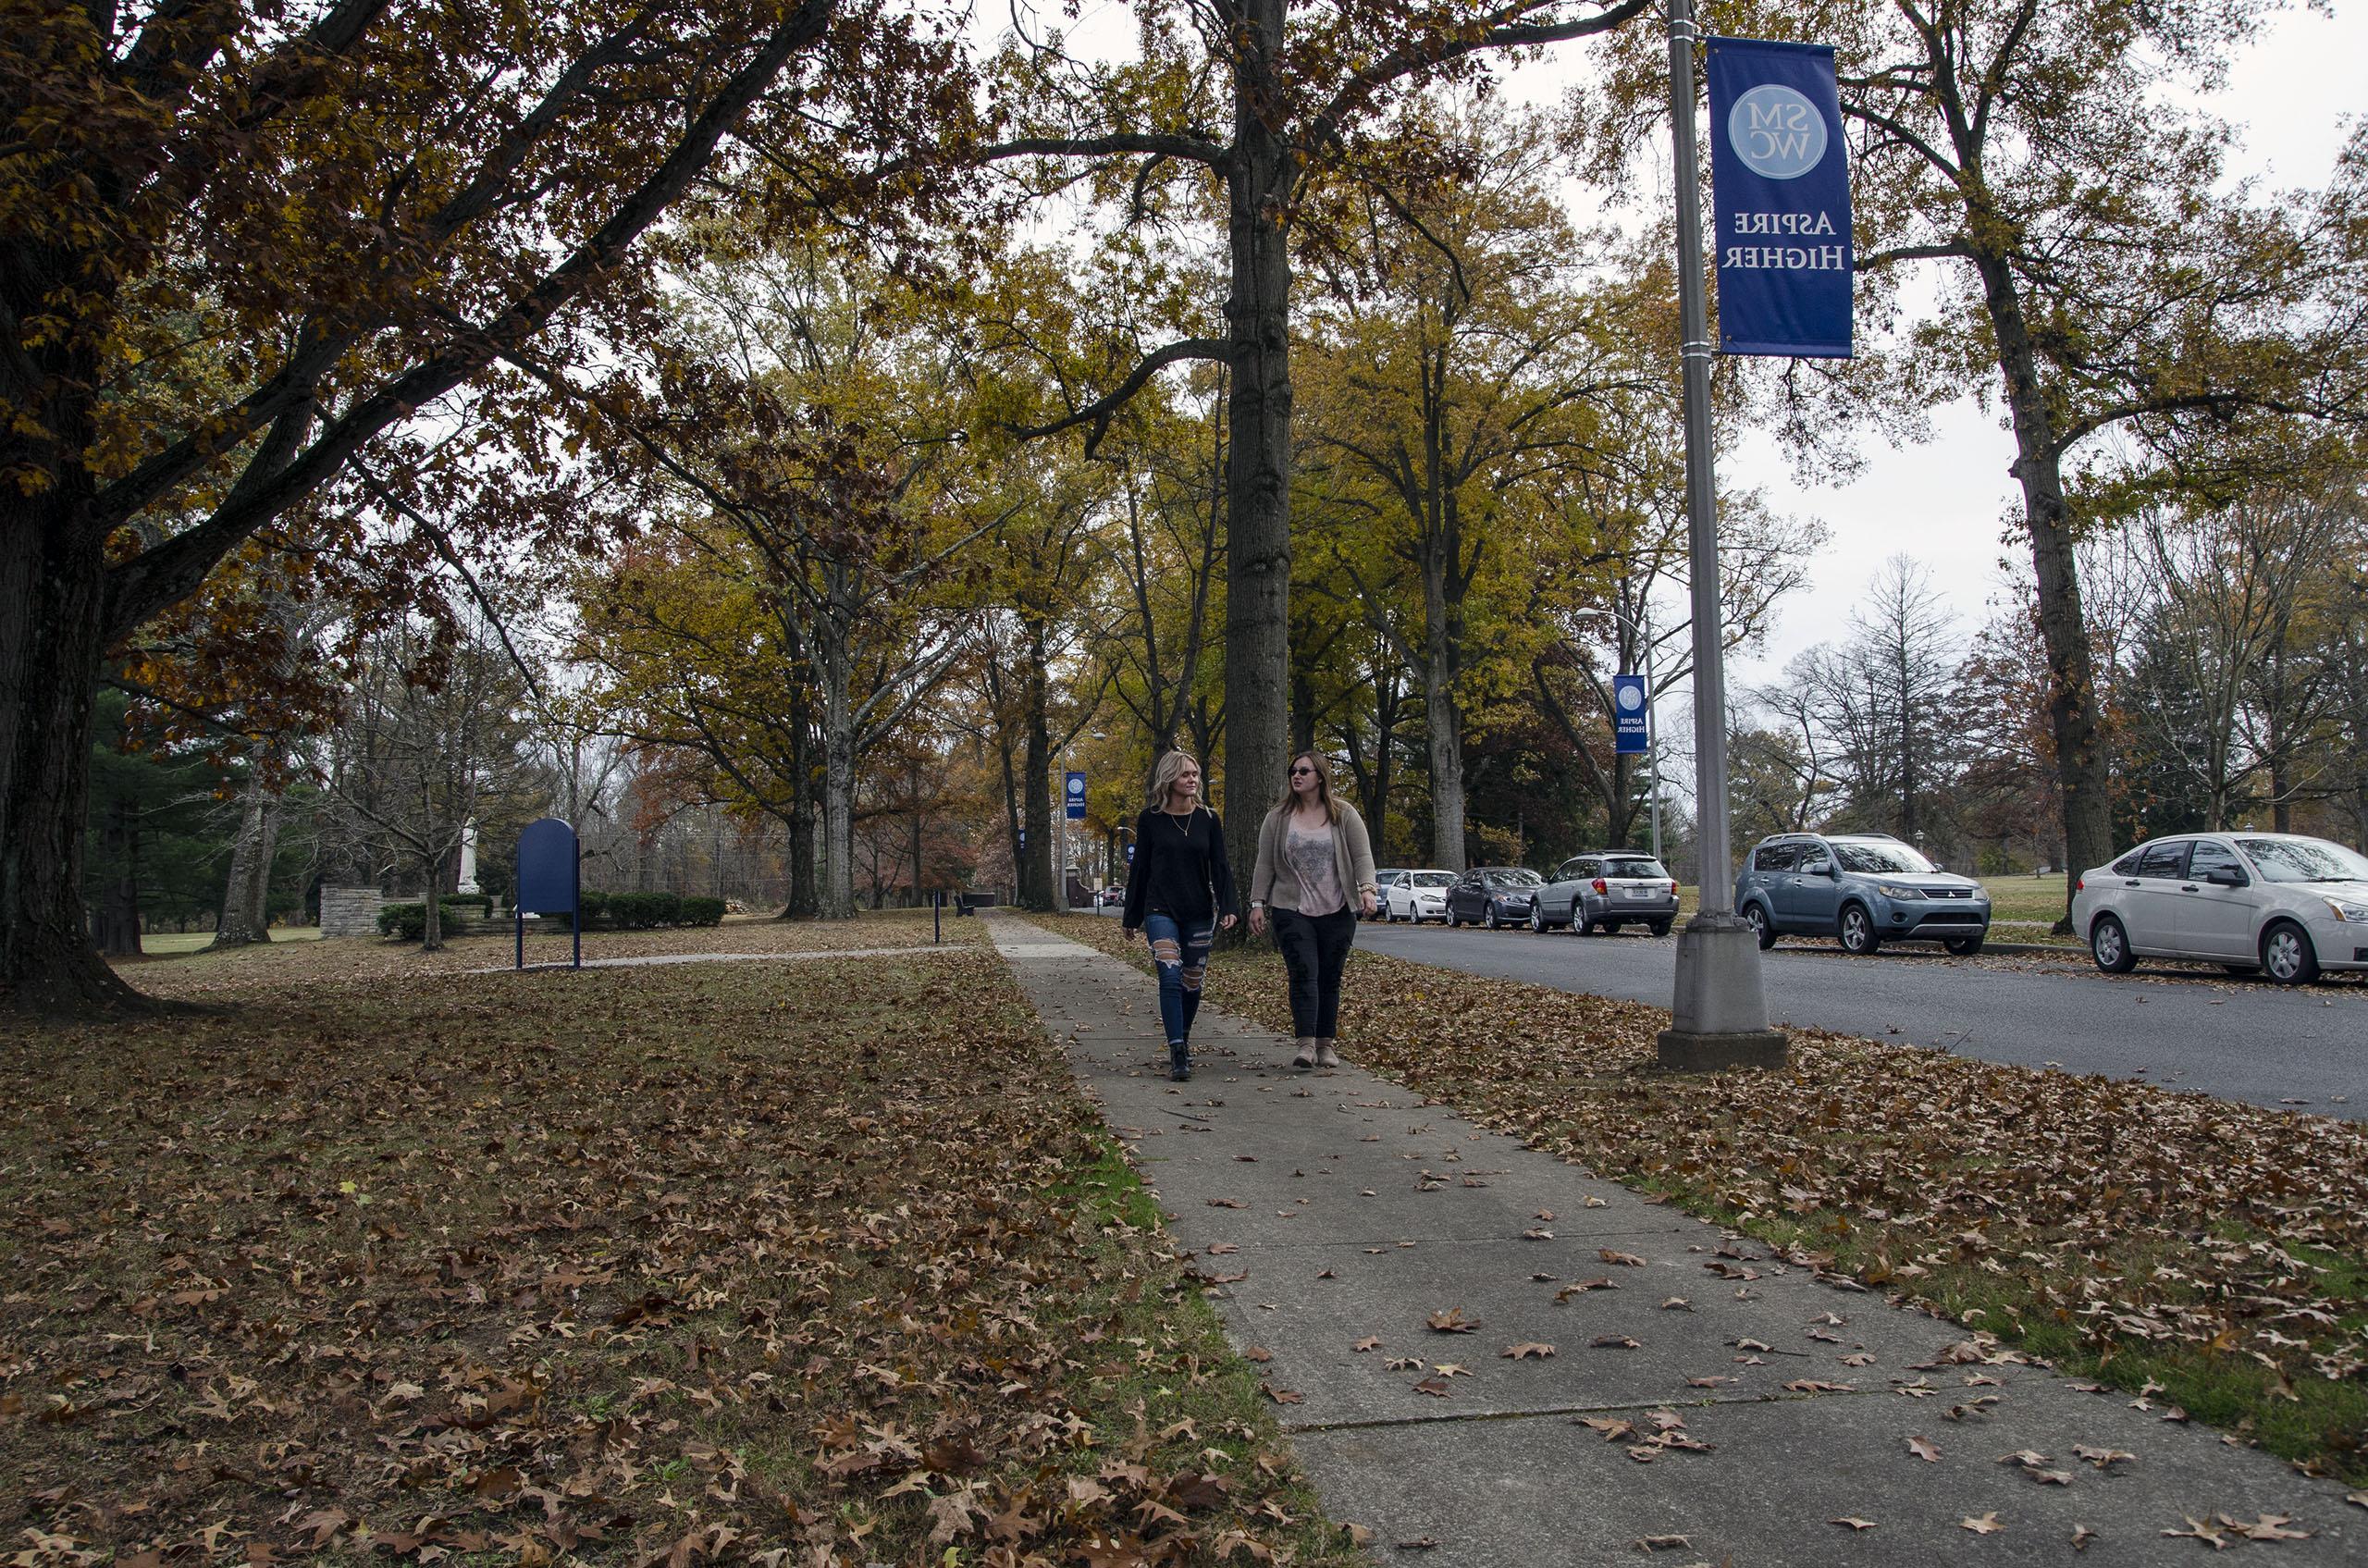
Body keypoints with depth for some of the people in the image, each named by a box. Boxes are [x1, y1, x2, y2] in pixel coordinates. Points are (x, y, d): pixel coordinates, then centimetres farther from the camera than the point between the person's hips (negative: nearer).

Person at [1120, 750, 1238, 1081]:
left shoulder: (1208, 819, 4)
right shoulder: (1150, 819, 0)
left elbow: (1220, 867, 4)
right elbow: (1140, 869, 5)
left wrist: (1227, 908, -9)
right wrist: (1131, 917, 7)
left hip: (1199, 913, 2)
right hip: (1160, 911, -2)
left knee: (1192, 984, 8)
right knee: (1170, 978, -15)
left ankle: (1183, 1042, 29)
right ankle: (1177, 1055, -16)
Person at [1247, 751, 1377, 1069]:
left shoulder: (1344, 815, 4)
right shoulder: (1278, 818, 6)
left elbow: (1362, 857, 0)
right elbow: (1265, 865, 7)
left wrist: (1366, 888, -16)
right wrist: (1257, 903, 2)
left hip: (1336, 913, 1)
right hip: (1292, 912, -1)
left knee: (1329, 980, 5)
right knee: (1303, 974, -13)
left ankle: (1326, 1045, 14)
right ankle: (1306, 1044, -18)